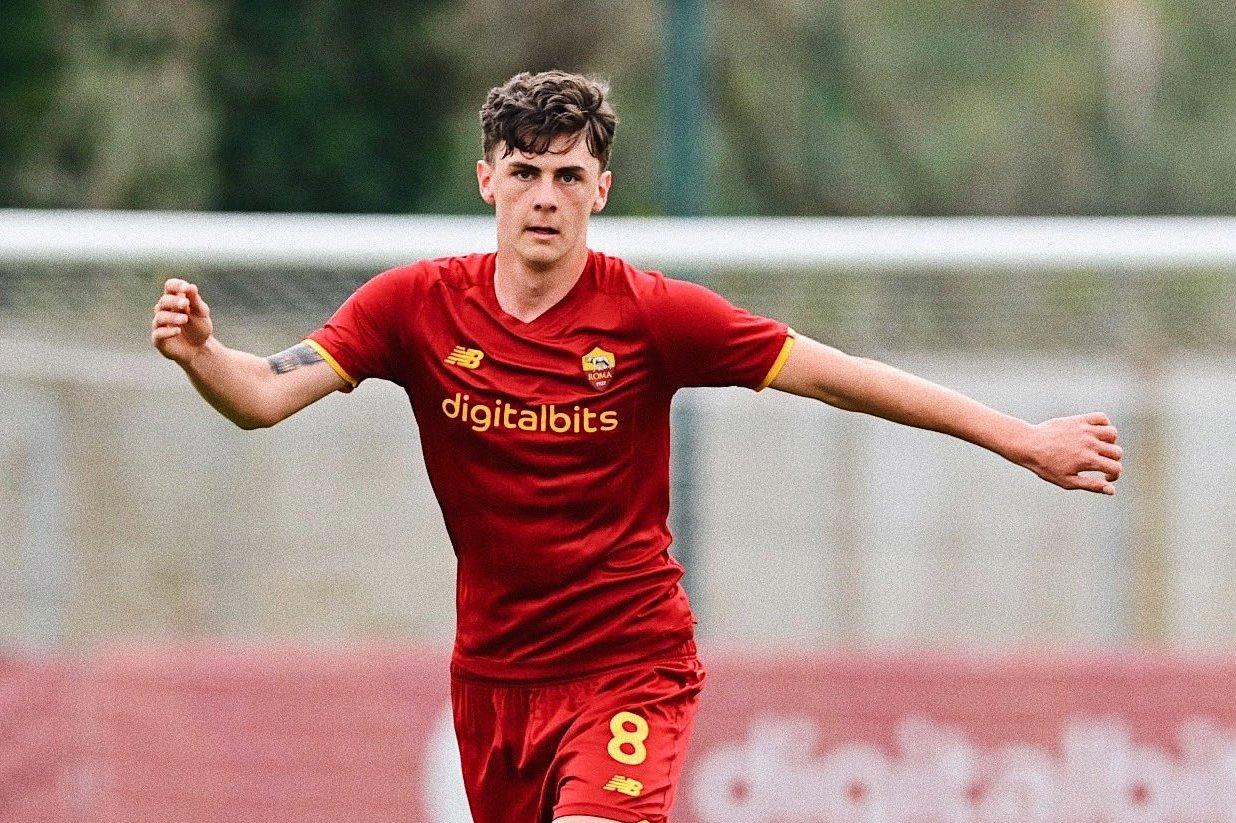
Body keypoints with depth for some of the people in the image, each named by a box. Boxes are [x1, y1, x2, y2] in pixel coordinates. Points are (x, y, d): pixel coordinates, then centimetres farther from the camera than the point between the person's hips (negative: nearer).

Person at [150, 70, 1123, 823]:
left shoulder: (650, 313, -10)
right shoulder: (419, 305, -5)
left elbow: (841, 376, -8)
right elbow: (267, 395, -10)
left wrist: (1023, 440, -8)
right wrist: (199, 353, -33)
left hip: (630, 666, -4)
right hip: (494, 672, 4)